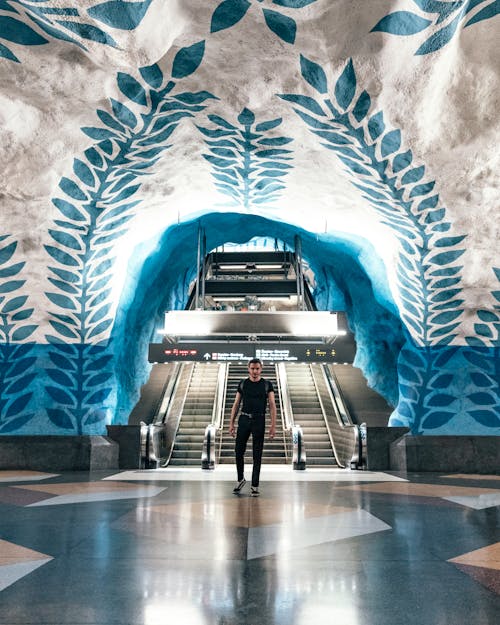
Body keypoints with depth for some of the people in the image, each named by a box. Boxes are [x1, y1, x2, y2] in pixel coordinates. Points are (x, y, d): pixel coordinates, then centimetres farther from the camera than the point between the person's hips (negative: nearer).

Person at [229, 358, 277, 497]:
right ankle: (240, 479, 25)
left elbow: (272, 405, -2)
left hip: (259, 421, -2)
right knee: (239, 451, 3)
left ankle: (255, 486, 10)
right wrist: (231, 423, 3)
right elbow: (236, 404, 9)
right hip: (244, 419, 2)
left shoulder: (267, 384, 1)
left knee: (257, 455, 2)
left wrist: (273, 425, -10)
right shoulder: (242, 384, 7)